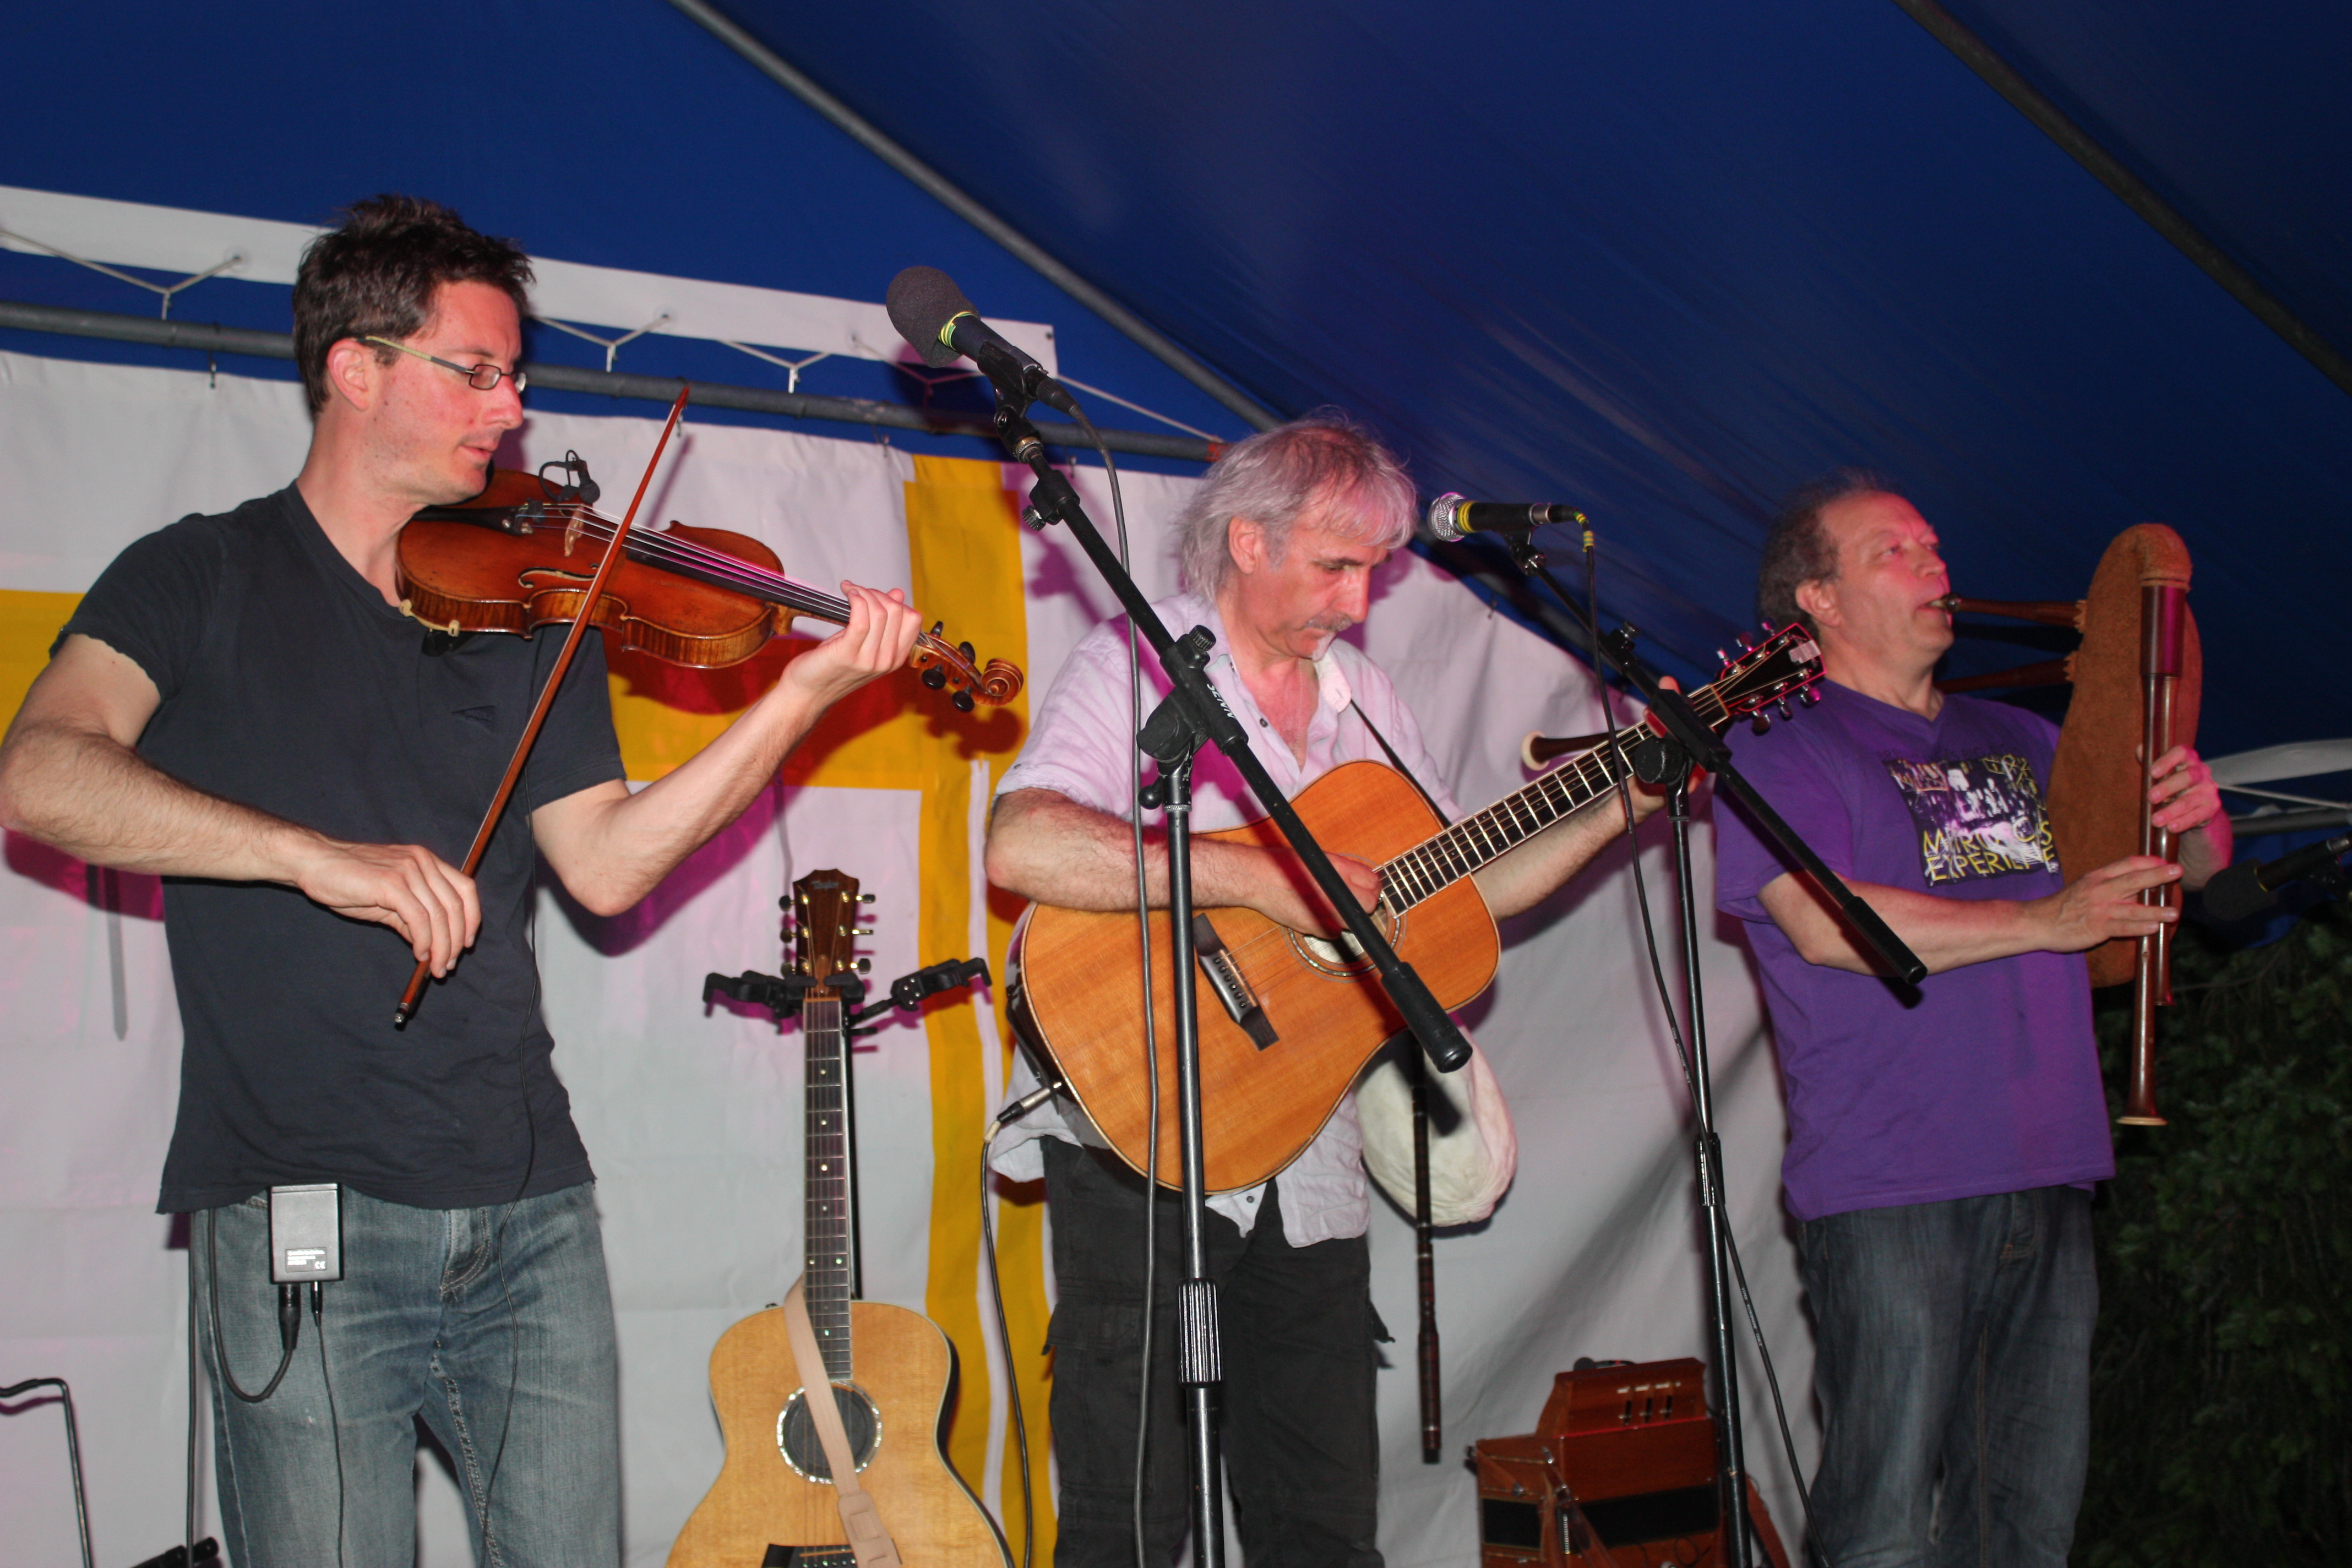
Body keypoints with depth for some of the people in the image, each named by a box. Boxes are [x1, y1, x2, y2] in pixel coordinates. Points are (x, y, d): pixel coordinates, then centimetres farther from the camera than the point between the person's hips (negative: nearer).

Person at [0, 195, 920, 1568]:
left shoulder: (530, 615, 13)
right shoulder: (205, 578, 3)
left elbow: (604, 864, 3)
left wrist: (799, 703, -8)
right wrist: (317, 854, -26)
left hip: (531, 1211, 4)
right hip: (302, 1219, -3)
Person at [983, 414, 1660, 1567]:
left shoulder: (1361, 696, 15)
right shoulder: (1141, 659, -7)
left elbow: (1462, 888, 19)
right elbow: (1020, 846, -24)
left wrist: (1622, 803, 9)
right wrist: (1263, 878, -25)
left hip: (1306, 1160, 6)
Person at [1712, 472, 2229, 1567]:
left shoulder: (2018, 740, 22)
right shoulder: (1780, 747, 1)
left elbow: (2186, 869, 26)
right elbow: (1825, 924, -15)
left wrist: (2197, 815, 1)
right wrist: (2043, 918, -13)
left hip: (2050, 1177, 7)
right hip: (1889, 1188, -6)